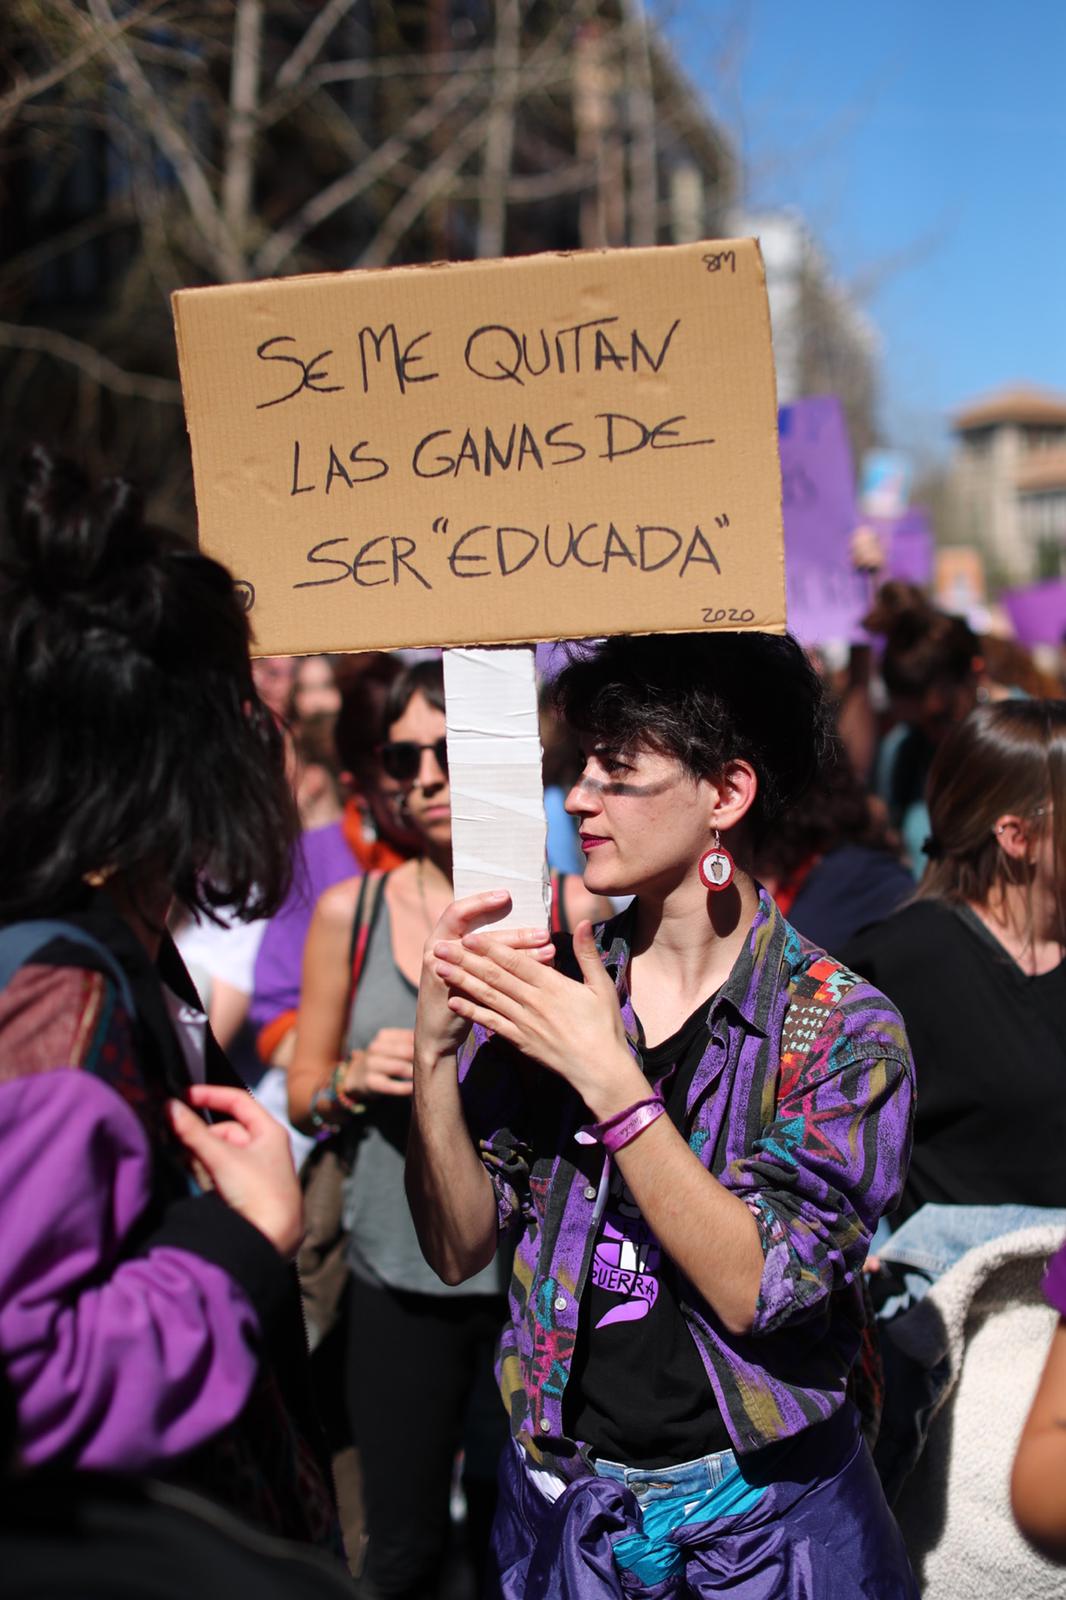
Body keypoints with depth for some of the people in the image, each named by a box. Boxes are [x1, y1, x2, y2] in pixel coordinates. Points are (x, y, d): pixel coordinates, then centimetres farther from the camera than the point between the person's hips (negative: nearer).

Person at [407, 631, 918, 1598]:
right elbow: (461, 1249, -6)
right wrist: (436, 1046, -20)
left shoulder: (844, 1028, -14)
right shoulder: (550, 988, -4)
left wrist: (606, 1074, -28)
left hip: (764, 1518, -3)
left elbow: (757, 1289, -22)